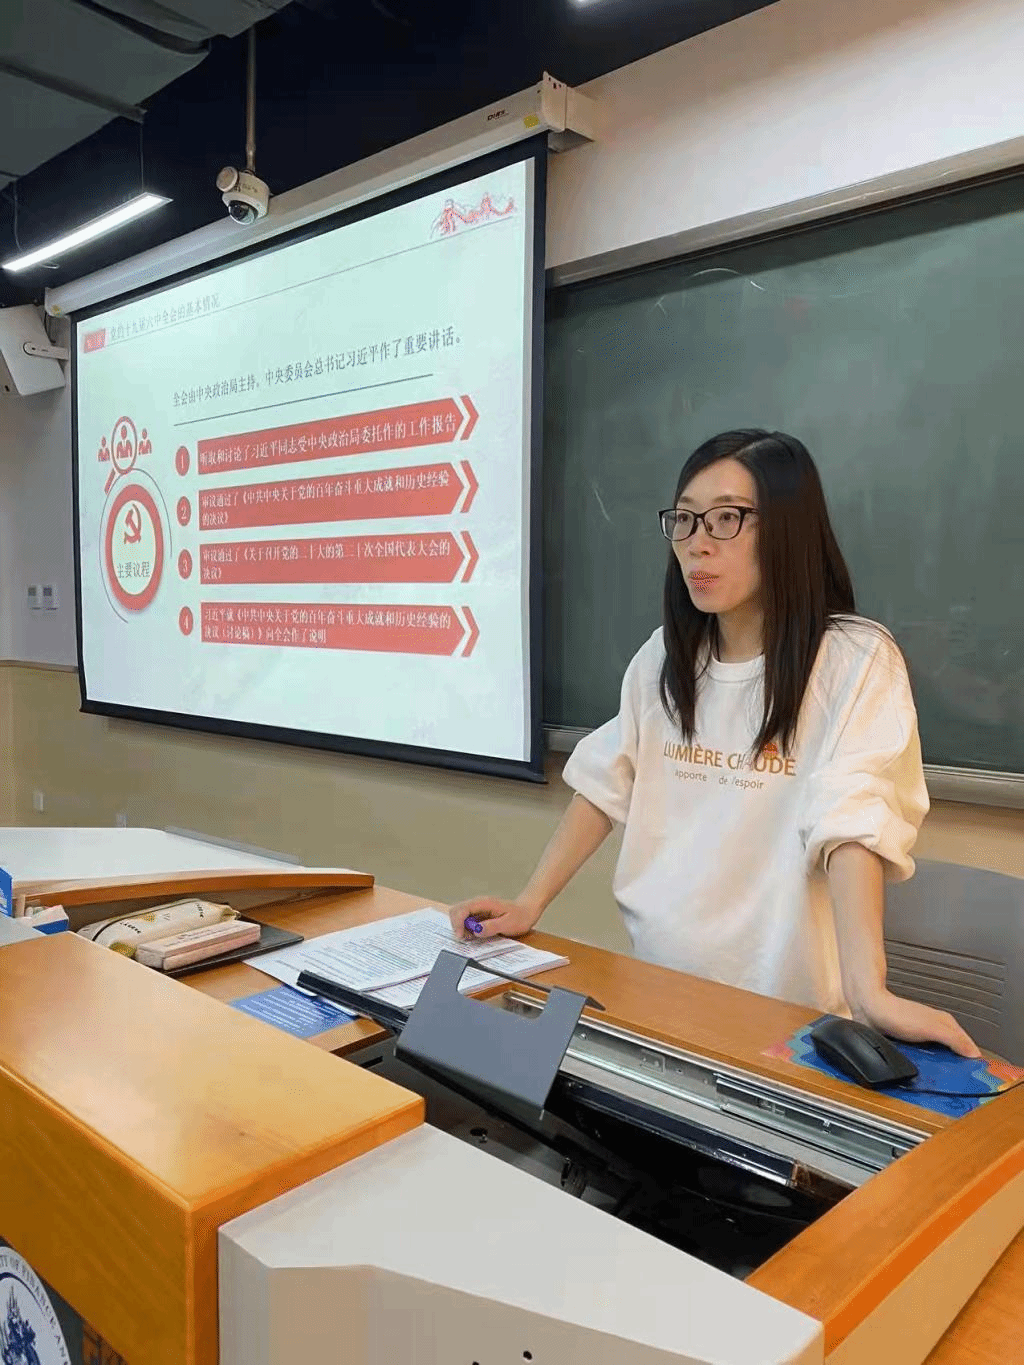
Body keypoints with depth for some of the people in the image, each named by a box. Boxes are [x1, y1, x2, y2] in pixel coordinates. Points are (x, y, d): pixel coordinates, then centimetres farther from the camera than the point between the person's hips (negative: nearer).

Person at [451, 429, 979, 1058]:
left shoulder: (856, 660, -10)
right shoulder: (664, 656, 7)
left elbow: (852, 822, -22)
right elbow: (605, 786, 7)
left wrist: (869, 992, -34)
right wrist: (528, 905, -2)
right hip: (659, 985, 4)